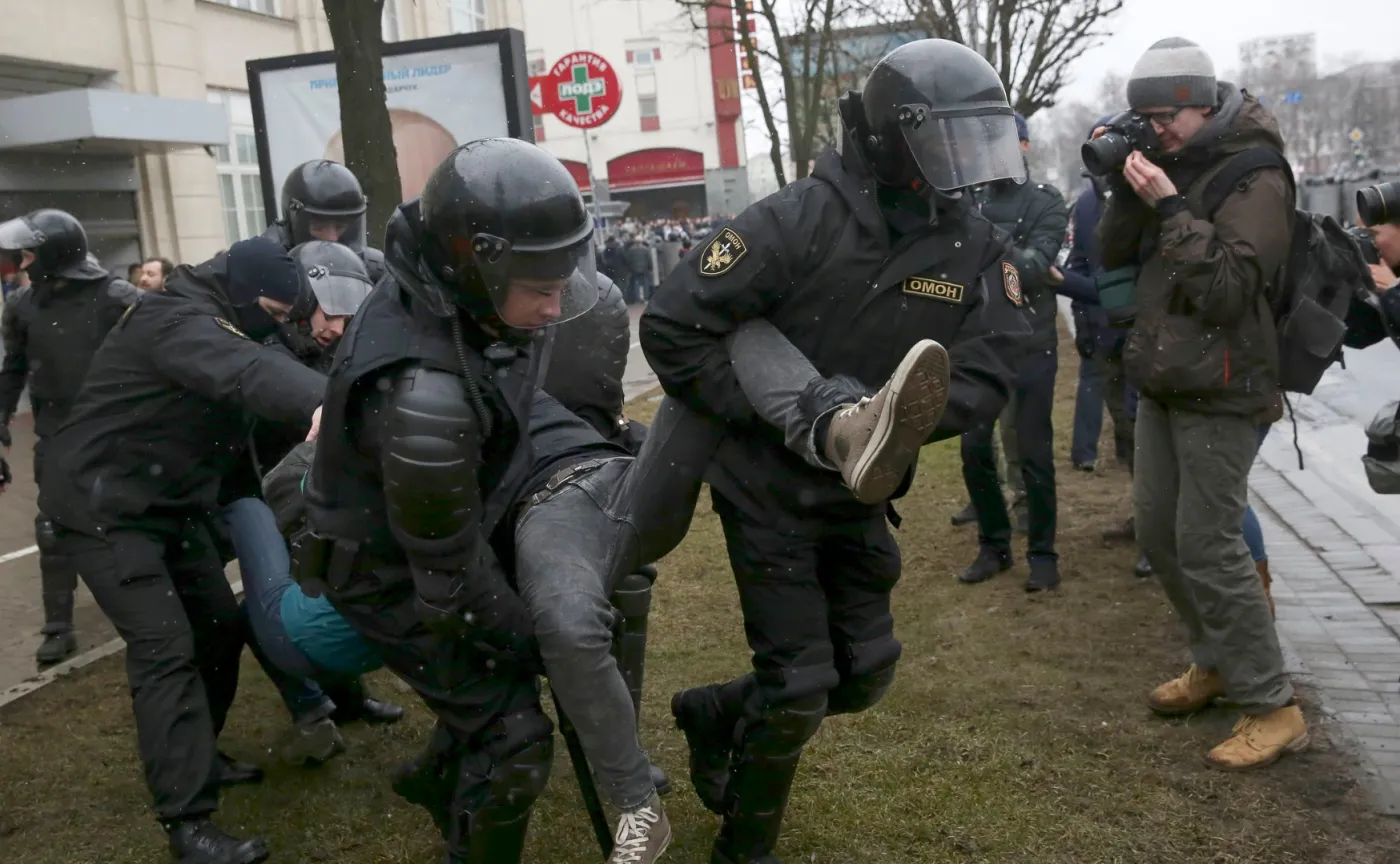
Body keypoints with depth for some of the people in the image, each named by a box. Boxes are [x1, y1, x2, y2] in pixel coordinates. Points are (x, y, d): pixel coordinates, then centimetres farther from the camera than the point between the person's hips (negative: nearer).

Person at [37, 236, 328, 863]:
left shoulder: (214, 324, 11)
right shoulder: (175, 320, -25)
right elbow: (243, 371, -44)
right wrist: (322, 404, -62)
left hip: (167, 503, 9)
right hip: (103, 508, -9)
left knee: (220, 626, 10)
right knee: (164, 648, -15)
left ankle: (195, 754, 29)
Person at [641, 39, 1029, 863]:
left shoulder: (976, 248, -4)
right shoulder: (799, 221, -21)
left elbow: (988, 376, -9)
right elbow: (672, 326, -21)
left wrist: (892, 423, -26)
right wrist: (773, 417, -20)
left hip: (859, 495, 6)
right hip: (770, 493, -6)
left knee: (865, 674, 14)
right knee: (798, 685, 0)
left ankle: (715, 714, 38)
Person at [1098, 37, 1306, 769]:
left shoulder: (1253, 179, -14)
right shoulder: (1170, 167, 9)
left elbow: (1226, 289, -23)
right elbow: (1114, 258, 6)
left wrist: (1170, 207, -25)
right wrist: (1125, 189, -9)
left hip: (1219, 390, -8)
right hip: (1162, 383, 8)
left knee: (1207, 545, -9)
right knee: (1158, 532, 13)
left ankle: (1272, 707, 3)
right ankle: (1217, 662, 30)